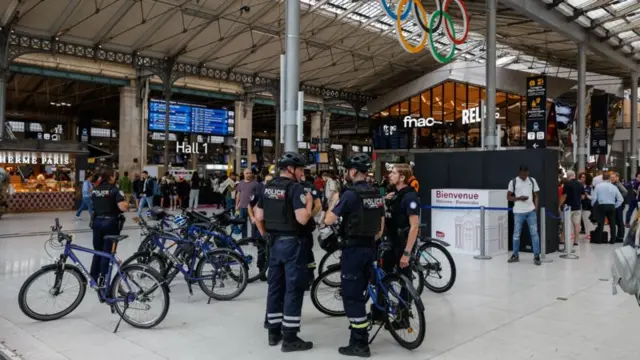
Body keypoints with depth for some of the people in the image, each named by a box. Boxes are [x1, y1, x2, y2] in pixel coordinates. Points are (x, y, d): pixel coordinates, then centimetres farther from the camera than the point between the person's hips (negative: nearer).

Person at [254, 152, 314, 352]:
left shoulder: (268, 187, 8)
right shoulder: (295, 187, -14)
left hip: (274, 242, 8)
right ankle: (290, 337, 2)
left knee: (275, 286, 14)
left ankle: (274, 332, 22)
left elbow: (258, 217, 10)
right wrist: (309, 202, -6)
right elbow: (302, 219, -22)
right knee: (294, 288, -1)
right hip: (292, 242, -8)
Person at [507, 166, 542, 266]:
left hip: (531, 211, 1)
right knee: (516, 234, 6)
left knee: (534, 233, -1)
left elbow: (536, 195, 11)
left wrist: (536, 206, -4)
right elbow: (508, 197, 0)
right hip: (518, 212, -1)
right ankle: (515, 255, 18)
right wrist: (519, 198, -15)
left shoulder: (532, 181, 6)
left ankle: (536, 256, 3)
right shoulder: (513, 182, -1)